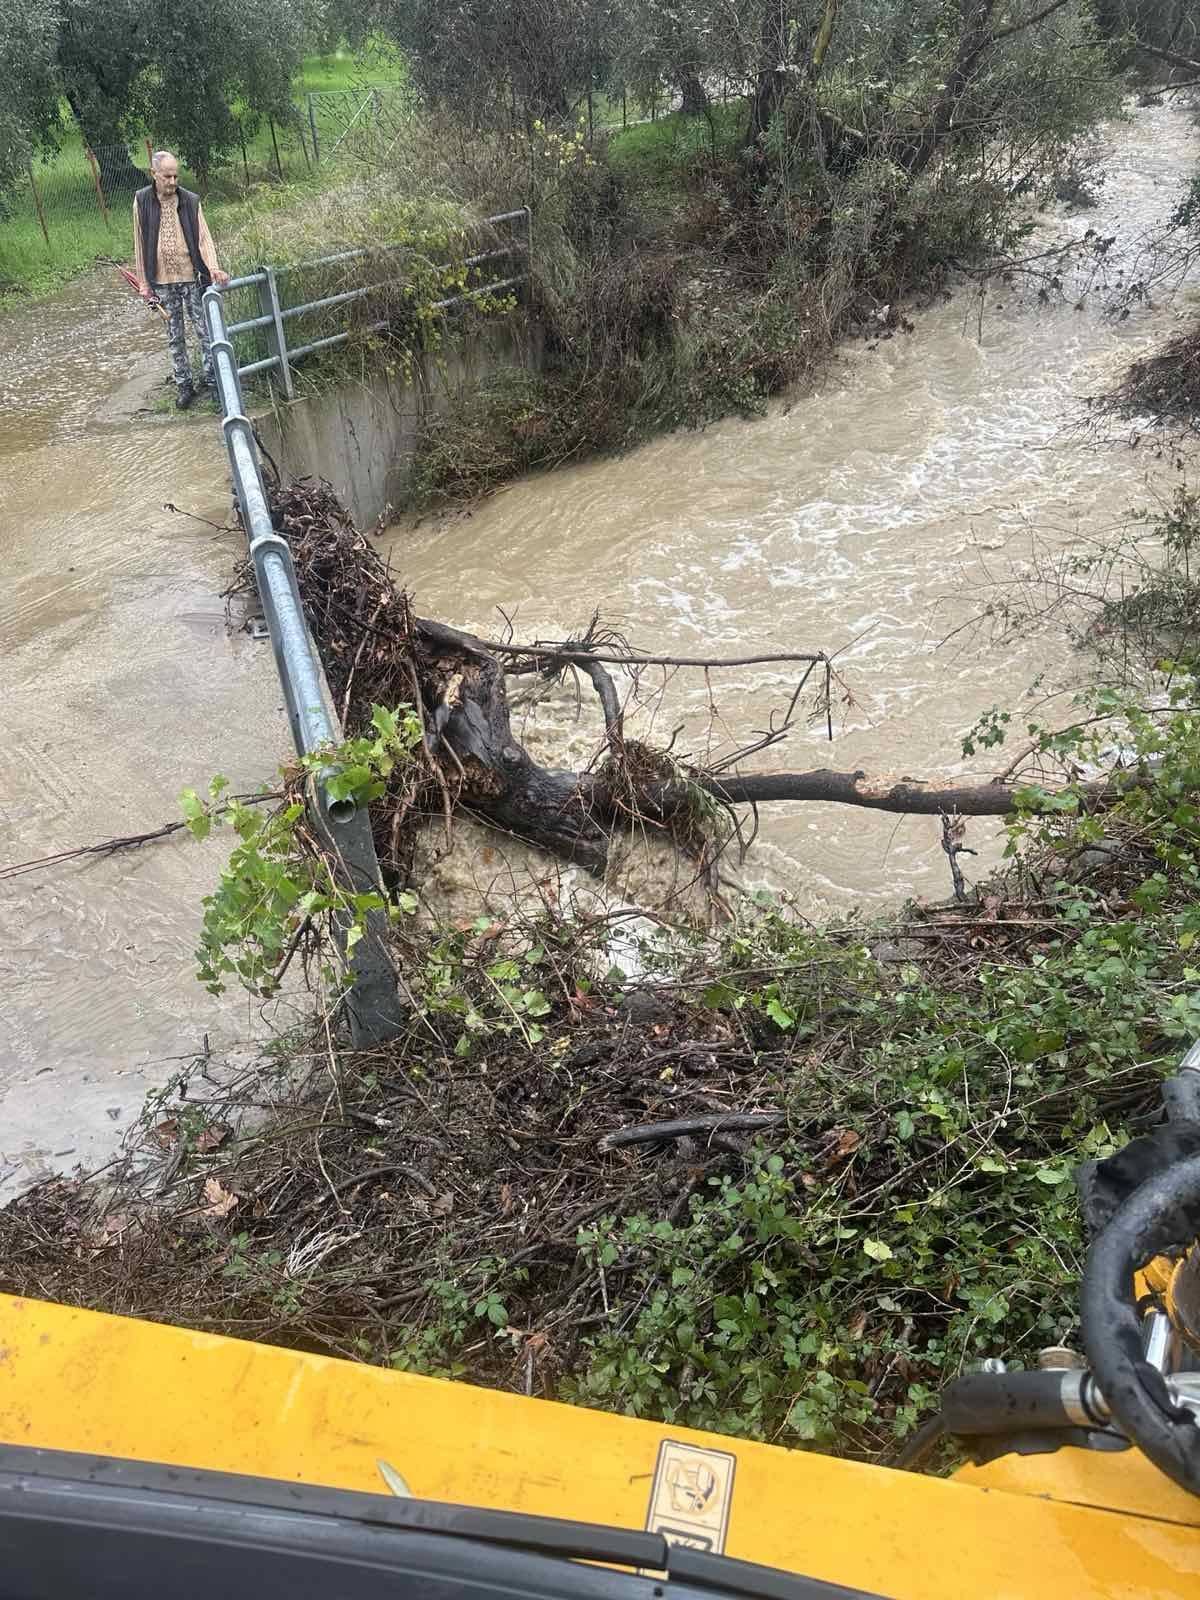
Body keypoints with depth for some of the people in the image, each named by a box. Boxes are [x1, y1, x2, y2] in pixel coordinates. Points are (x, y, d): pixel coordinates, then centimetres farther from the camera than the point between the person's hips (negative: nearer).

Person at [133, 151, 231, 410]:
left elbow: (203, 237, -5)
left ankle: (212, 379, 14)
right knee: (174, 337, 9)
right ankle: (183, 386, 18)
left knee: (205, 331, 2)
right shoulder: (142, 201, -1)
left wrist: (213, 267, -23)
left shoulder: (190, 201, -3)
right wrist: (143, 282, 4)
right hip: (162, 281, 1)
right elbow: (140, 243, 4)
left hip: (191, 277, -1)